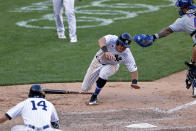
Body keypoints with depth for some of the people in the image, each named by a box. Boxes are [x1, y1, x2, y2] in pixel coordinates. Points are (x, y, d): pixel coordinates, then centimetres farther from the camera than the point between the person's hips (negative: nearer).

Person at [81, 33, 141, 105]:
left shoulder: (127, 54, -29)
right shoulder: (112, 39, -33)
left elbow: (133, 69, -25)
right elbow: (101, 40, -53)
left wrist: (134, 82, -44)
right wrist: (106, 51, -71)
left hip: (111, 66, -1)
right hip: (98, 62, 1)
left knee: (103, 73, -38)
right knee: (85, 88, 6)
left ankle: (94, 96, -15)